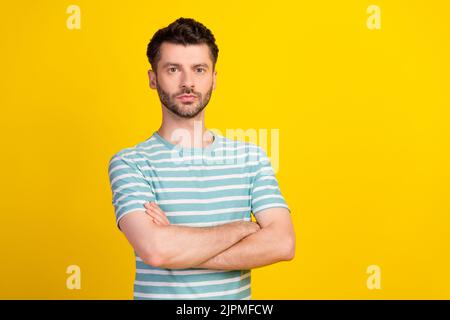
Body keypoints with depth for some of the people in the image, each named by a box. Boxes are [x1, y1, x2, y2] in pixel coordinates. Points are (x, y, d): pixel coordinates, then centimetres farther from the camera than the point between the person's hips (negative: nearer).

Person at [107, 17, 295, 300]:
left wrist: (180, 247, -20)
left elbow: (282, 244, -15)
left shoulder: (251, 157, -4)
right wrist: (243, 227, -16)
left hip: (238, 293, 2)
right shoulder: (129, 163, -12)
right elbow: (155, 249, -26)